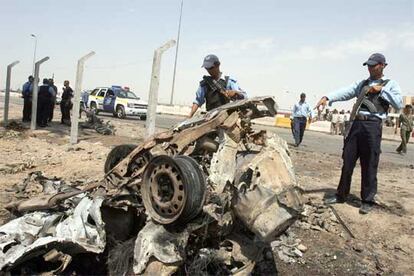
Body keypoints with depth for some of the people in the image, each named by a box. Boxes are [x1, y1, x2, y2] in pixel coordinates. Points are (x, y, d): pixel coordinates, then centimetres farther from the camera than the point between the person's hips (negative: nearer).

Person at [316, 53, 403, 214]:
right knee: (347, 161, 7)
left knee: (369, 165, 0)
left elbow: (399, 104, -5)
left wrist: (381, 90, -6)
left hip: (373, 126, -4)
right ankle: (341, 195, 19)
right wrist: (327, 97, -11)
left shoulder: (390, 84, 10)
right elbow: (345, 92, 5)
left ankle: (367, 201, 13)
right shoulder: (362, 84, 20)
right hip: (356, 124, 4)